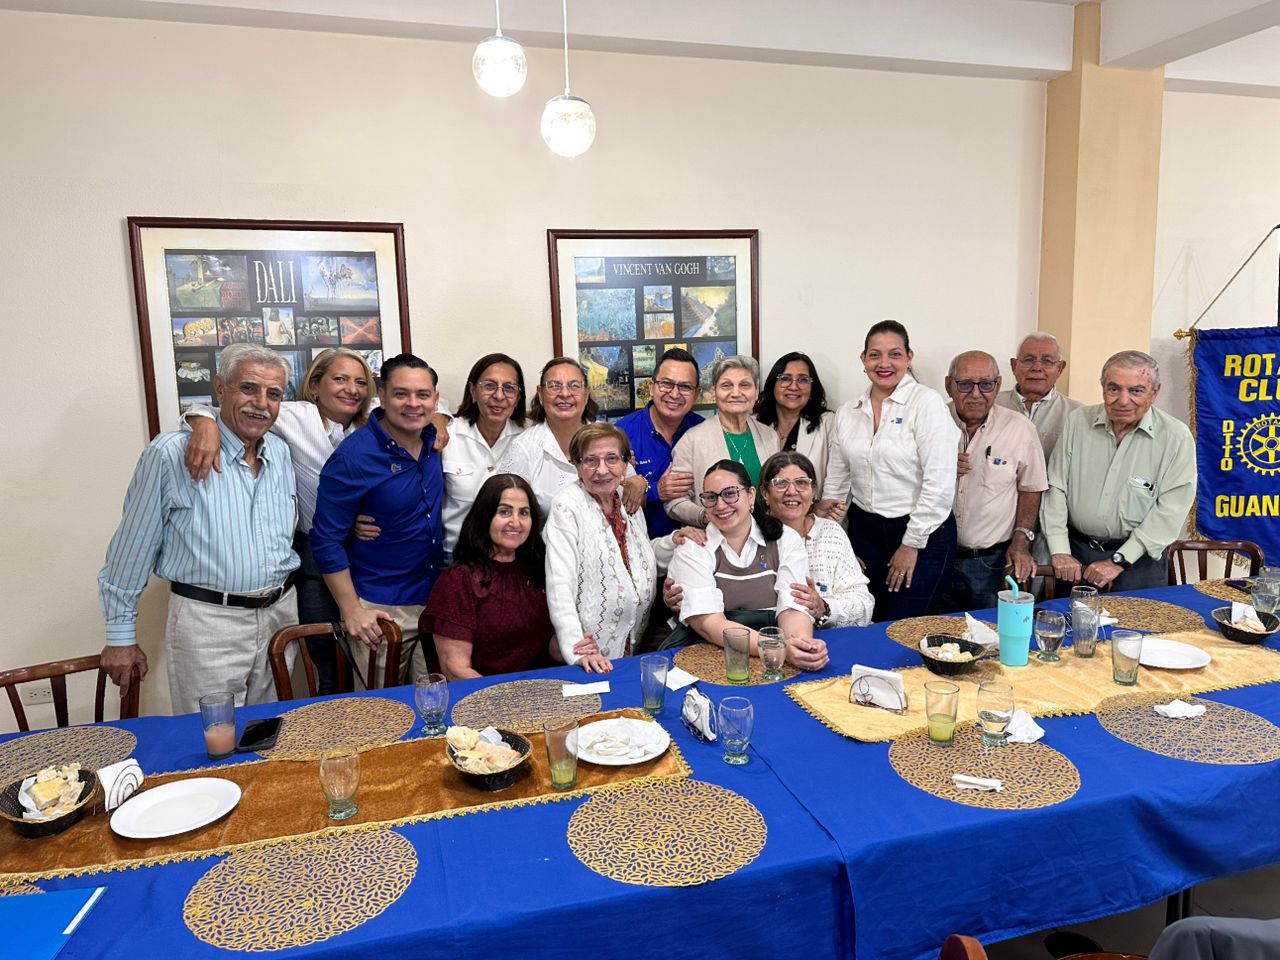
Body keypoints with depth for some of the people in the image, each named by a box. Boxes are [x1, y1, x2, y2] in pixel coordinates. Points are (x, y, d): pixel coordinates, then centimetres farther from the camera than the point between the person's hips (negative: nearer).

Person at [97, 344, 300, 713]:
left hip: (281, 613, 6)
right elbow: (133, 550, -6)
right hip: (208, 622, -5)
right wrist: (121, 635, -2)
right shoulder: (171, 454, -12)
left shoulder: (281, 453, 6)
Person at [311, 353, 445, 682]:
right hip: (380, 610, -5)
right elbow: (327, 540, -13)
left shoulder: (433, 440, 1)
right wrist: (352, 611, -14)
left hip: (436, 601, 6)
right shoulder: (353, 457, -16)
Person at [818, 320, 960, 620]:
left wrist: (912, 544, -12)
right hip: (864, 531, 5)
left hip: (922, 535, -4)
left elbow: (939, 484, -13)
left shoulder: (927, 403, -9)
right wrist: (828, 506, 0)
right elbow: (838, 476, 17)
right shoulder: (847, 412, 7)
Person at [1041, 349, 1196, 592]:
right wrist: (1060, 552, -9)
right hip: (1075, 551, 2)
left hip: (1137, 561, -2)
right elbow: (1056, 488, -2)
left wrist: (1118, 561, -16)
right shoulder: (1078, 421, -3)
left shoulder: (1176, 437, -10)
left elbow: (1171, 509, -13)